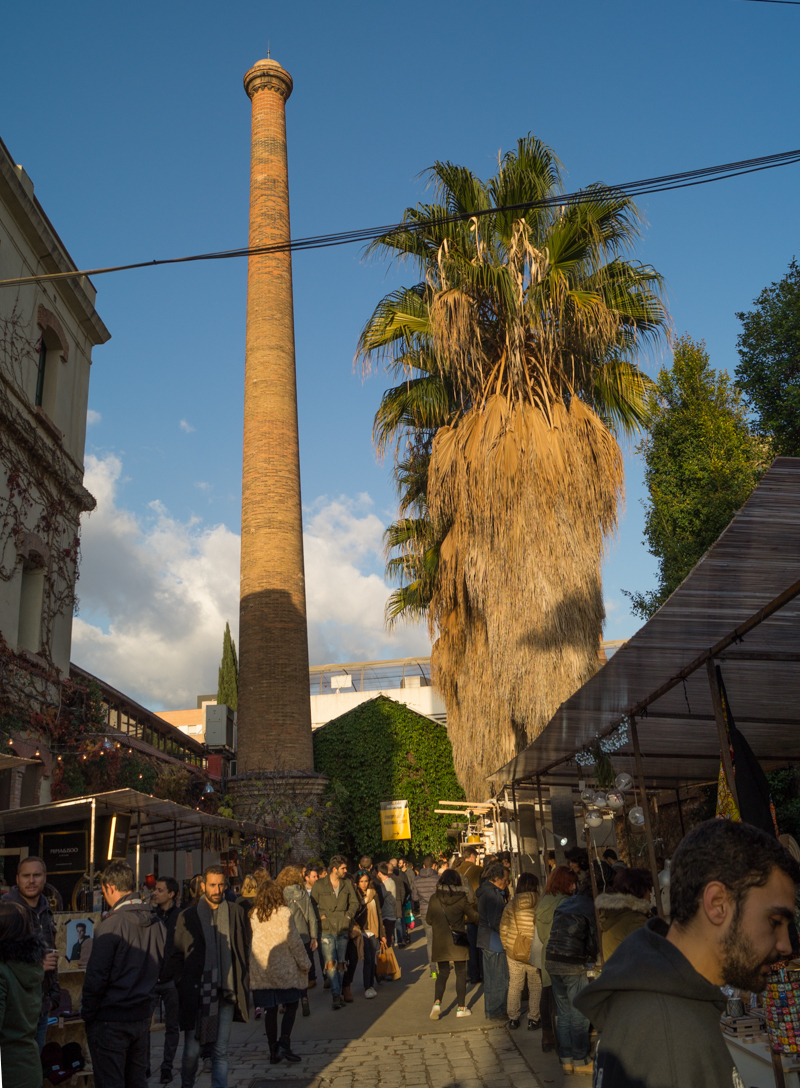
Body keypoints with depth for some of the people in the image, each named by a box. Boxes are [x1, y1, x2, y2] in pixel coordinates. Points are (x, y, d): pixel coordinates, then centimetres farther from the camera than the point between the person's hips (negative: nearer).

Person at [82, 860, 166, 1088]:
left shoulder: (110, 926, -18)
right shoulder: (157, 924, 2)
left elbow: (96, 977, -16)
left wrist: (87, 1014, -4)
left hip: (110, 1021, -6)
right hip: (142, 1017, 6)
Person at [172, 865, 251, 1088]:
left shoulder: (237, 913, 4)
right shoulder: (188, 916, 0)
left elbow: (244, 951, 10)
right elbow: (177, 955, 4)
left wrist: (243, 984, 4)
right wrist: (182, 986, -5)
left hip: (226, 993, 1)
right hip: (196, 994, -1)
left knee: (221, 1051, 7)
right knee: (191, 1051, 6)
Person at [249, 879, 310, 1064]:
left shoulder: (254, 915, 2)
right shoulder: (284, 913, -11)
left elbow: (252, 940, 5)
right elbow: (294, 941, -10)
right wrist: (304, 963, 1)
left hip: (261, 969, 4)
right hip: (284, 967, -4)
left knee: (269, 1010, 11)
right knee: (291, 1005, 10)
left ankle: (273, 1051, 14)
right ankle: (284, 1043, -4)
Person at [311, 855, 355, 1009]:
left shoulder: (347, 884, 7)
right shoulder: (319, 885, -3)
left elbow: (354, 903, 16)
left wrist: (348, 915, 2)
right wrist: (321, 916, -8)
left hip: (342, 929, 3)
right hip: (326, 930, -3)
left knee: (340, 963, 8)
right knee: (330, 963, -12)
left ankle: (338, 993, 20)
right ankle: (336, 994, -10)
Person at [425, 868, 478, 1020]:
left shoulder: (434, 898, -3)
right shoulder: (462, 898, -10)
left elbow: (428, 920, 7)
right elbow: (474, 917, -3)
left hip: (439, 942, 2)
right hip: (458, 942, -2)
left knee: (442, 973, 12)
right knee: (461, 973, 11)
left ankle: (437, 1003, -6)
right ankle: (461, 1008, 15)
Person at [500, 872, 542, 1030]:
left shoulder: (510, 906, -3)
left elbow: (503, 930, 3)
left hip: (513, 952, 3)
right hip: (534, 953, -2)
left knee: (514, 986, 16)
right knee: (535, 987, 14)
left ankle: (513, 1019, 22)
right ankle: (533, 1020, 18)